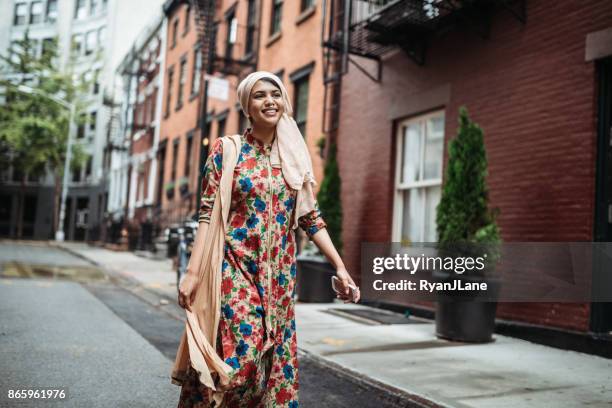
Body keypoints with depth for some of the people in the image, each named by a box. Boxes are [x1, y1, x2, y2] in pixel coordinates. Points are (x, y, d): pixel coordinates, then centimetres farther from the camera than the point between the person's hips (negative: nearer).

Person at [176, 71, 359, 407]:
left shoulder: (294, 157, 10)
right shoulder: (227, 149, -1)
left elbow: (311, 217, 10)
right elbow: (208, 213, -6)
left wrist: (340, 266, 4)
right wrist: (193, 271, -12)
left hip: (279, 274, 4)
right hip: (235, 269, -4)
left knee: (276, 357, 6)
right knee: (240, 355, -9)